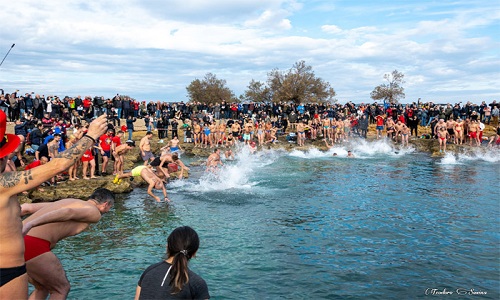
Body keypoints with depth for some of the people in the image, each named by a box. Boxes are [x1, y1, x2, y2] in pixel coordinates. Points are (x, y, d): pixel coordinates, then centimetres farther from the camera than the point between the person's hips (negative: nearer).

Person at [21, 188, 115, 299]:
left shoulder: (68, 201, 27)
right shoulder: (95, 213, 4)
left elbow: (26, 207, 21)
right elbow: (67, 212, -16)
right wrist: (30, 224, -27)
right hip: (33, 245, -8)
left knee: (42, 289, 25)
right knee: (62, 289, 11)